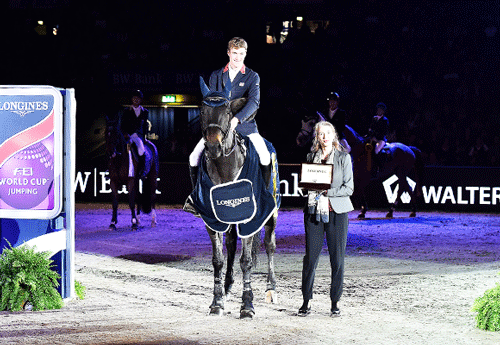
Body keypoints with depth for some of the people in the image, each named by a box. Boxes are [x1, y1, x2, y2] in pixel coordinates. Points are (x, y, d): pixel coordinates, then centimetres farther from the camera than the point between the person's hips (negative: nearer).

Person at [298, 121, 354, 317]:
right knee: (310, 257, 0)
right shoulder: (311, 157, 11)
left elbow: (349, 188, -2)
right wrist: (311, 189, -5)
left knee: (337, 259, 0)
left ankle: (335, 303, 8)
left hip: (337, 211, -2)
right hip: (314, 211, 2)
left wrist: (327, 192, -14)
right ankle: (306, 301, 8)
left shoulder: (344, 157, 2)